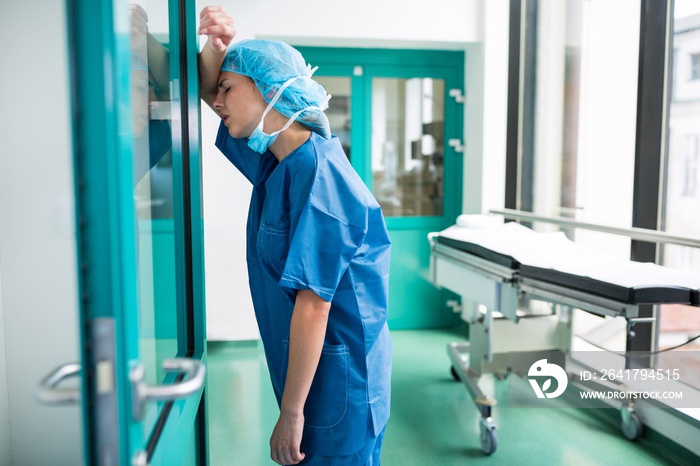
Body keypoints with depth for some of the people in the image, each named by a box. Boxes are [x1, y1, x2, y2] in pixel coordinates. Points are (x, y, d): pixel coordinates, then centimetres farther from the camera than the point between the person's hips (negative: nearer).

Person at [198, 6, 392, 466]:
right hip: (307, 365, 9)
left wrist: (291, 412, -22)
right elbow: (210, 93, 18)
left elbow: (313, 304, -26)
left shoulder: (315, 172, -23)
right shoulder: (274, 161, 5)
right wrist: (216, 48, -3)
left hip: (337, 376, -9)